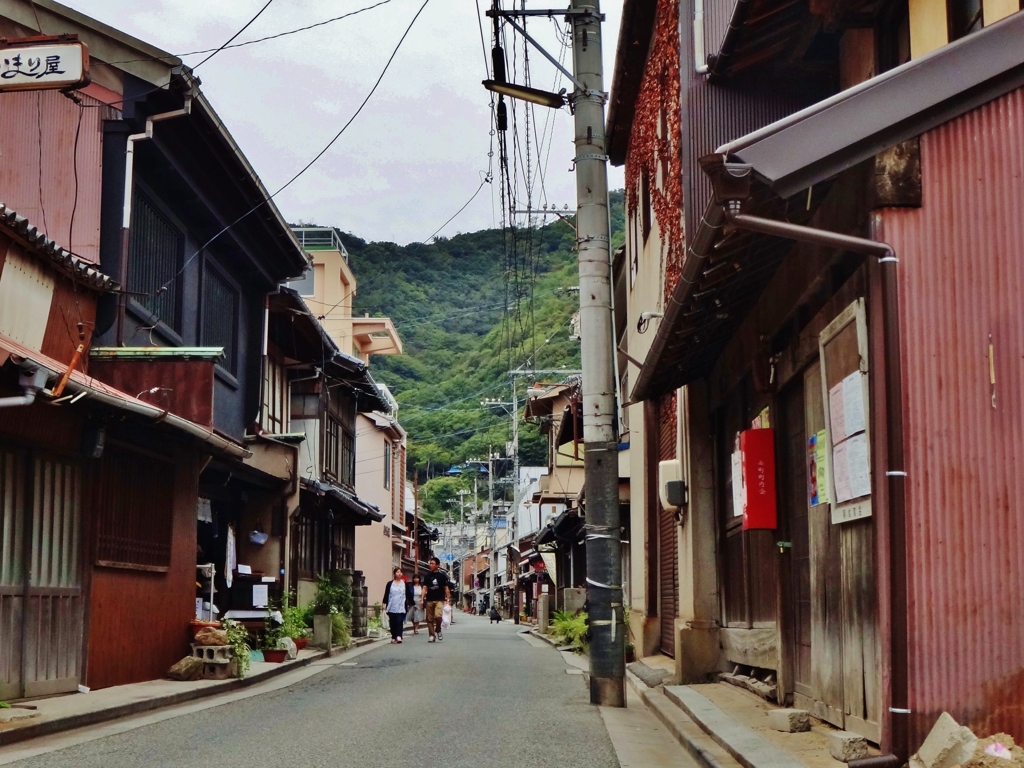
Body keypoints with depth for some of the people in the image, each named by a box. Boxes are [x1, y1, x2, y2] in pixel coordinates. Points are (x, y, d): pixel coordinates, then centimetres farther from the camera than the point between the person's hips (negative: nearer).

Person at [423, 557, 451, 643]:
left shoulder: (442, 575, 1)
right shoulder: (428, 575, 8)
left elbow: (446, 588, 4)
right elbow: (425, 588, 9)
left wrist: (447, 600, -1)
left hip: (439, 600, -3)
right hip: (430, 600, 3)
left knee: (437, 616, -21)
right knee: (429, 619, 2)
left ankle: (438, 630, 4)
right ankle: (432, 635, 12)